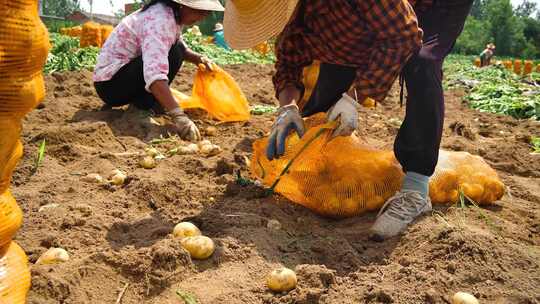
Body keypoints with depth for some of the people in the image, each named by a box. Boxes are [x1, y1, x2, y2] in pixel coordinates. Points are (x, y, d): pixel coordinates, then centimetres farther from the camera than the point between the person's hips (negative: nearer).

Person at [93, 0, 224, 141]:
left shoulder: (172, 14, 4)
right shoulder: (160, 20, -25)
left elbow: (181, 47, 20)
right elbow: (155, 74, -38)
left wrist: (198, 58, -2)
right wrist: (178, 115, -45)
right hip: (110, 83, -10)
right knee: (173, 55, -22)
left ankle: (141, 99, 5)